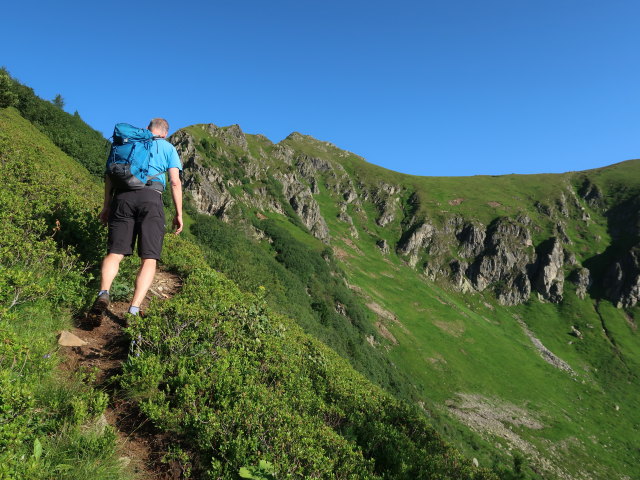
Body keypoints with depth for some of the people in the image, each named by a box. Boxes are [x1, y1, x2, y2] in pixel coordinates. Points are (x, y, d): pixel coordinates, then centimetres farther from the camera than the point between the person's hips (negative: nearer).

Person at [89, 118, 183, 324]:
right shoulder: (168, 148, 19)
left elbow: (110, 174, 16)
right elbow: (175, 182, 7)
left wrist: (107, 205, 18)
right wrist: (179, 214, 9)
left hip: (123, 196, 3)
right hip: (151, 198, -2)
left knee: (114, 253, 1)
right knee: (149, 259, -5)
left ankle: (103, 294, -26)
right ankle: (134, 310, -20)